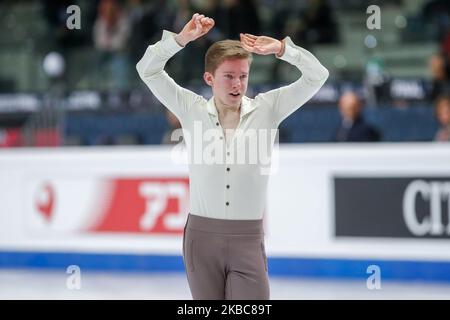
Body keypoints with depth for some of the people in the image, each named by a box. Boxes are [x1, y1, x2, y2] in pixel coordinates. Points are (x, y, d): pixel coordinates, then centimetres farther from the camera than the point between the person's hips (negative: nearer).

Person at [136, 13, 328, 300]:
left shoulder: (267, 110, 3)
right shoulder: (191, 110, 4)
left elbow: (317, 76, -2)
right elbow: (148, 70, 1)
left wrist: (281, 48, -14)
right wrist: (181, 38, -10)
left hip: (248, 238, -1)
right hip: (202, 235, 1)